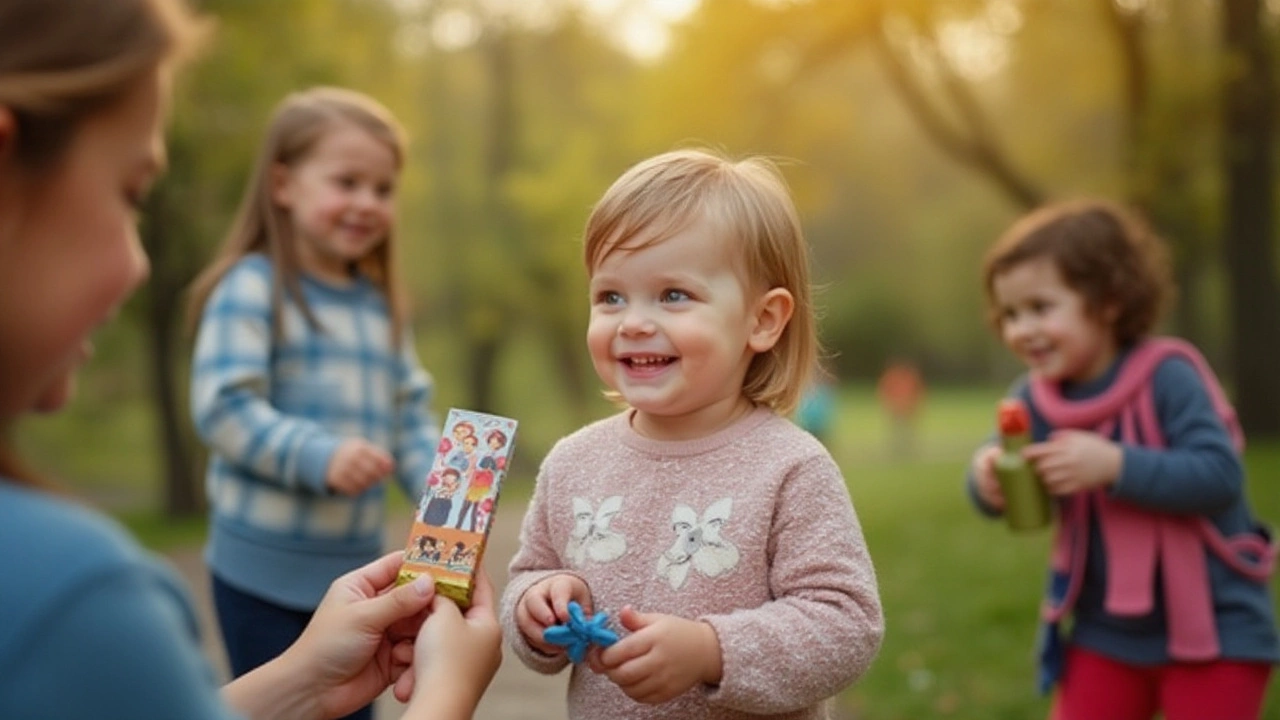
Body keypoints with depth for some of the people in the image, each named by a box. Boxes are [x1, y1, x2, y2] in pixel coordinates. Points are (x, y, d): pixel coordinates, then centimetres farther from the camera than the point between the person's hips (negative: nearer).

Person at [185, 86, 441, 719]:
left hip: (357, 566, 7)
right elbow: (222, 407, -18)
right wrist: (318, 455, -27)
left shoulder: (380, 304, 11)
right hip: (265, 569, -6)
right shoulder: (252, 288, -10)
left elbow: (411, 420, 10)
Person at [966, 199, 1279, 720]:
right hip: (1107, 634, 5)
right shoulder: (1034, 398, -3)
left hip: (1213, 632, -5)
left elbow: (1220, 475, -27)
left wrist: (1115, 465, -37)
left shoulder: (1167, 377, -19)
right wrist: (986, 480, -26)